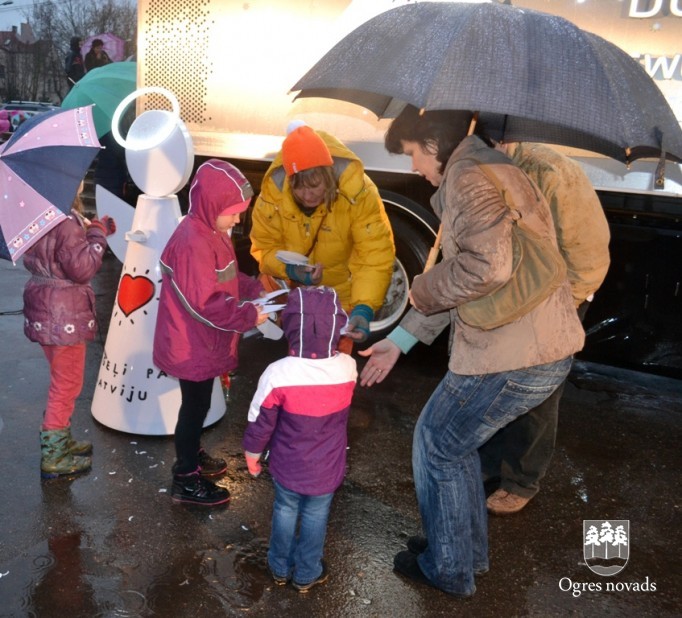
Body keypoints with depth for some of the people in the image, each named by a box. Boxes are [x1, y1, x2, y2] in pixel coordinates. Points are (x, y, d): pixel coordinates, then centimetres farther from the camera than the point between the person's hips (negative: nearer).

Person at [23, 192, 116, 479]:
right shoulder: (66, 220, -21)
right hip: (64, 312, -10)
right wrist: (98, 234, -12)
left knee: (62, 380, 23)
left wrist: (91, 231, 9)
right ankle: (53, 458, 14)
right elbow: (82, 268, -21)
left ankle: (60, 441, 37)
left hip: (44, 307, 10)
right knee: (67, 383, 4)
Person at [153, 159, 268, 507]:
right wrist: (248, 316, -23)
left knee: (198, 404, 24)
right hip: (192, 345, -10)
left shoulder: (210, 232, 7)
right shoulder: (193, 243, -27)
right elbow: (204, 303, -29)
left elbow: (227, 278, 16)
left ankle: (191, 456, 43)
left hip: (202, 342, 10)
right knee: (195, 406, 4)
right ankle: (186, 481, 20)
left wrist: (256, 290, 0)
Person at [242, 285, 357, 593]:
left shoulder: (278, 374, -28)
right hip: (327, 469, 1)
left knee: (285, 511, 24)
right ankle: (307, 574, 42)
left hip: (287, 466, -1)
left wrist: (252, 454, 2)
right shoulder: (349, 368, -21)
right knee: (316, 516, 22)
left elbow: (260, 423, -15)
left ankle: (280, 568, 45)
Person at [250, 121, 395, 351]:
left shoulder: (358, 191, -32)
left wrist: (363, 308, -47)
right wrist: (290, 269, -33)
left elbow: (375, 256, -34)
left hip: (341, 295, -2)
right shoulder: (273, 191, -24)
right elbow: (264, 247, -11)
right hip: (292, 293, 2)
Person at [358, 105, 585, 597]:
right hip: (545, 349, 10)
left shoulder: (469, 176, -14)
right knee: (455, 441, 24)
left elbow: (488, 266, -32)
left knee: (438, 444, 10)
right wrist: (400, 341, 21)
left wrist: (422, 291, -12)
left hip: (512, 357, -10)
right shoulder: (481, 171, 19)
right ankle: (469, 550, 41)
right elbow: (460, 280, 21)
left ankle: (449, 570, 29)